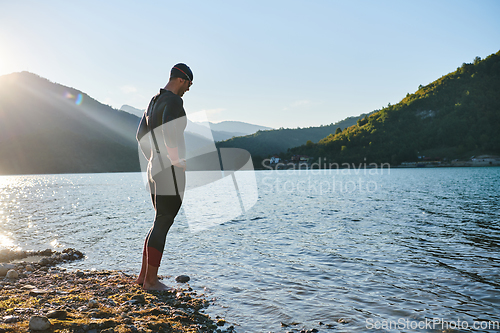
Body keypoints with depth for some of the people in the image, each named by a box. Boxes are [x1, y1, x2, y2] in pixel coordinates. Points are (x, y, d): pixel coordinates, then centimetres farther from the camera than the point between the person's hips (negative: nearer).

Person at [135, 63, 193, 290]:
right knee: (163, 224, -4)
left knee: (161, 222, 16)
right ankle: (151, 280, 5)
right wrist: (180, 162, -16)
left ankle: (143, 275, 21)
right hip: (170, 169, -10)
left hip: (155, 168, 10)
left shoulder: (154, 101, 20)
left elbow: (141, 135, 24)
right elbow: (170, 134, -27)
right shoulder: (173, 101, -12)